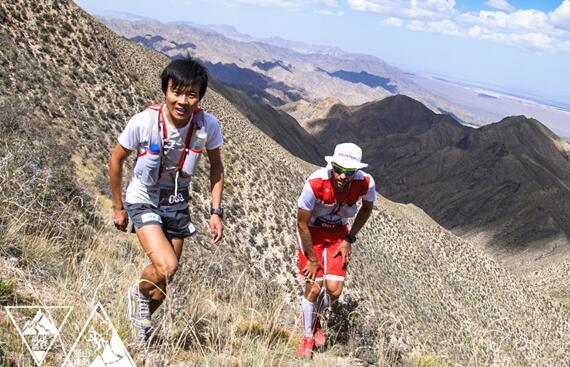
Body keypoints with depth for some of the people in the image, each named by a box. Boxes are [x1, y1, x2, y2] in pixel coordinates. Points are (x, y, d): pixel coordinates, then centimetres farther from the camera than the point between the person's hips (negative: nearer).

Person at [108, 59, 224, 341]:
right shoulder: (143, 122, -25)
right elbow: (116, 161, -8)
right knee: (166, 267, -24)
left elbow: (216, 165, -1)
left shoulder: (208, 125, -19)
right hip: (144, 201, -3)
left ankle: (142, 322, 42)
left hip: (177, 204, 3)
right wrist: (118, 208, 0)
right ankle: (139, 293, 12)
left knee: (163, 280, 12)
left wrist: (216, 212, -5)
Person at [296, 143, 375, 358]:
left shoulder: (365, 183, -26)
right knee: (314, 287, -7)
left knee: (334, 289, -6)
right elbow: (302, 223, -21)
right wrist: (312, 259, -13)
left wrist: (349, 239, -2)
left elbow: (367, 208, 0)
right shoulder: (315, 183, -35)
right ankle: (307, 337, 19)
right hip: (311, 231, -3)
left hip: (338, 231, 3)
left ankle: (316, 318, 29)